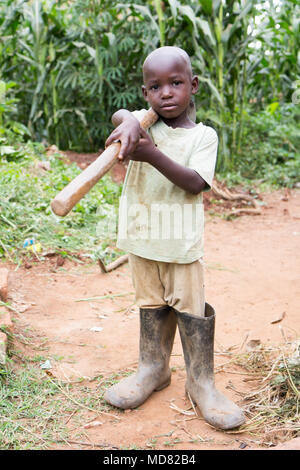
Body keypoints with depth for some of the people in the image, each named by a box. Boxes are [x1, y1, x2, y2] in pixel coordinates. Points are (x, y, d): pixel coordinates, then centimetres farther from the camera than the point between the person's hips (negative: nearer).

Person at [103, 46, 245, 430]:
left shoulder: (204, 136, -5)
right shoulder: (144, 123, 4)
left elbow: (195, 183, -17)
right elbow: (119, 116, -16)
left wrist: (153, 155, -28)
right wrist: (128, 121, -40)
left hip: (182, 241, -3)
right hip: (142, 237, 3)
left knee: (190, 307, 1)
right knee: (150, 304, 15)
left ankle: (201, 382, 15)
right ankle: (153, 368, 31)